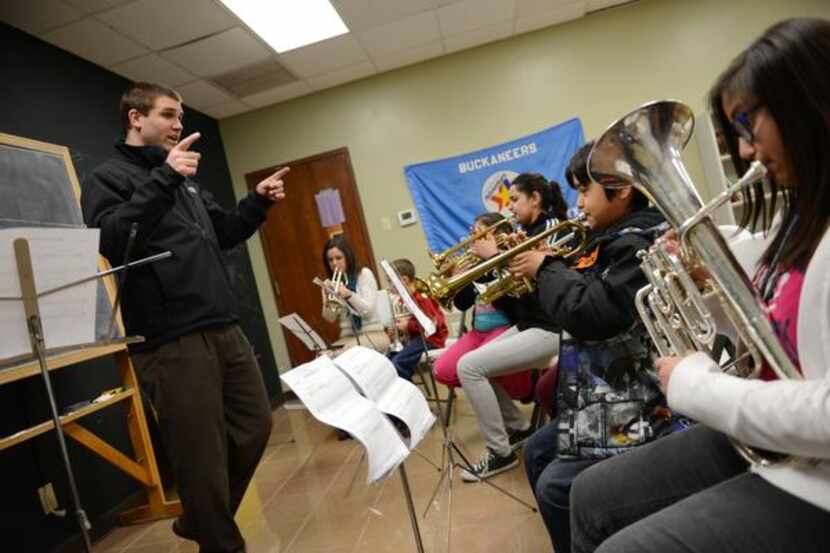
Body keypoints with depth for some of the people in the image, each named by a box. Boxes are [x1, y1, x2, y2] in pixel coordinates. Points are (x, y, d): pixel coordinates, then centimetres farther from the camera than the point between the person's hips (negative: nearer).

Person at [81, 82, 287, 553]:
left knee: (255, 427, 14)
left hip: (225, 329, 8)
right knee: (204, 455, 2)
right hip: (172, 341, -7)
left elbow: (224, 233, 26)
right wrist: (163, 179, -20)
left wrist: (258, 201, 11)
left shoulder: (186, 181, 21)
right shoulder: (108, 177, 0)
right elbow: (111, 241, -18)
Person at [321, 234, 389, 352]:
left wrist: (349, 294, -26)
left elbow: (368, 311, -11)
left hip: (372, 334, -3)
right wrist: (328, 302, -17)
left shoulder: (364, 274, -1)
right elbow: (330, 319, 2)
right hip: (347, 337, 3)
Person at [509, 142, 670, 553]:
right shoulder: (608, 241, 10)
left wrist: (546, 270, -16)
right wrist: (532, 264, 3)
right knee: (536, 453, 19)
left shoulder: (638, 243, -19)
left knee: (556, 487, -8)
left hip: (631, 406, -10)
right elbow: (574, 302, 16)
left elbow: (593, 314, -31)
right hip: (596, 396, 10)